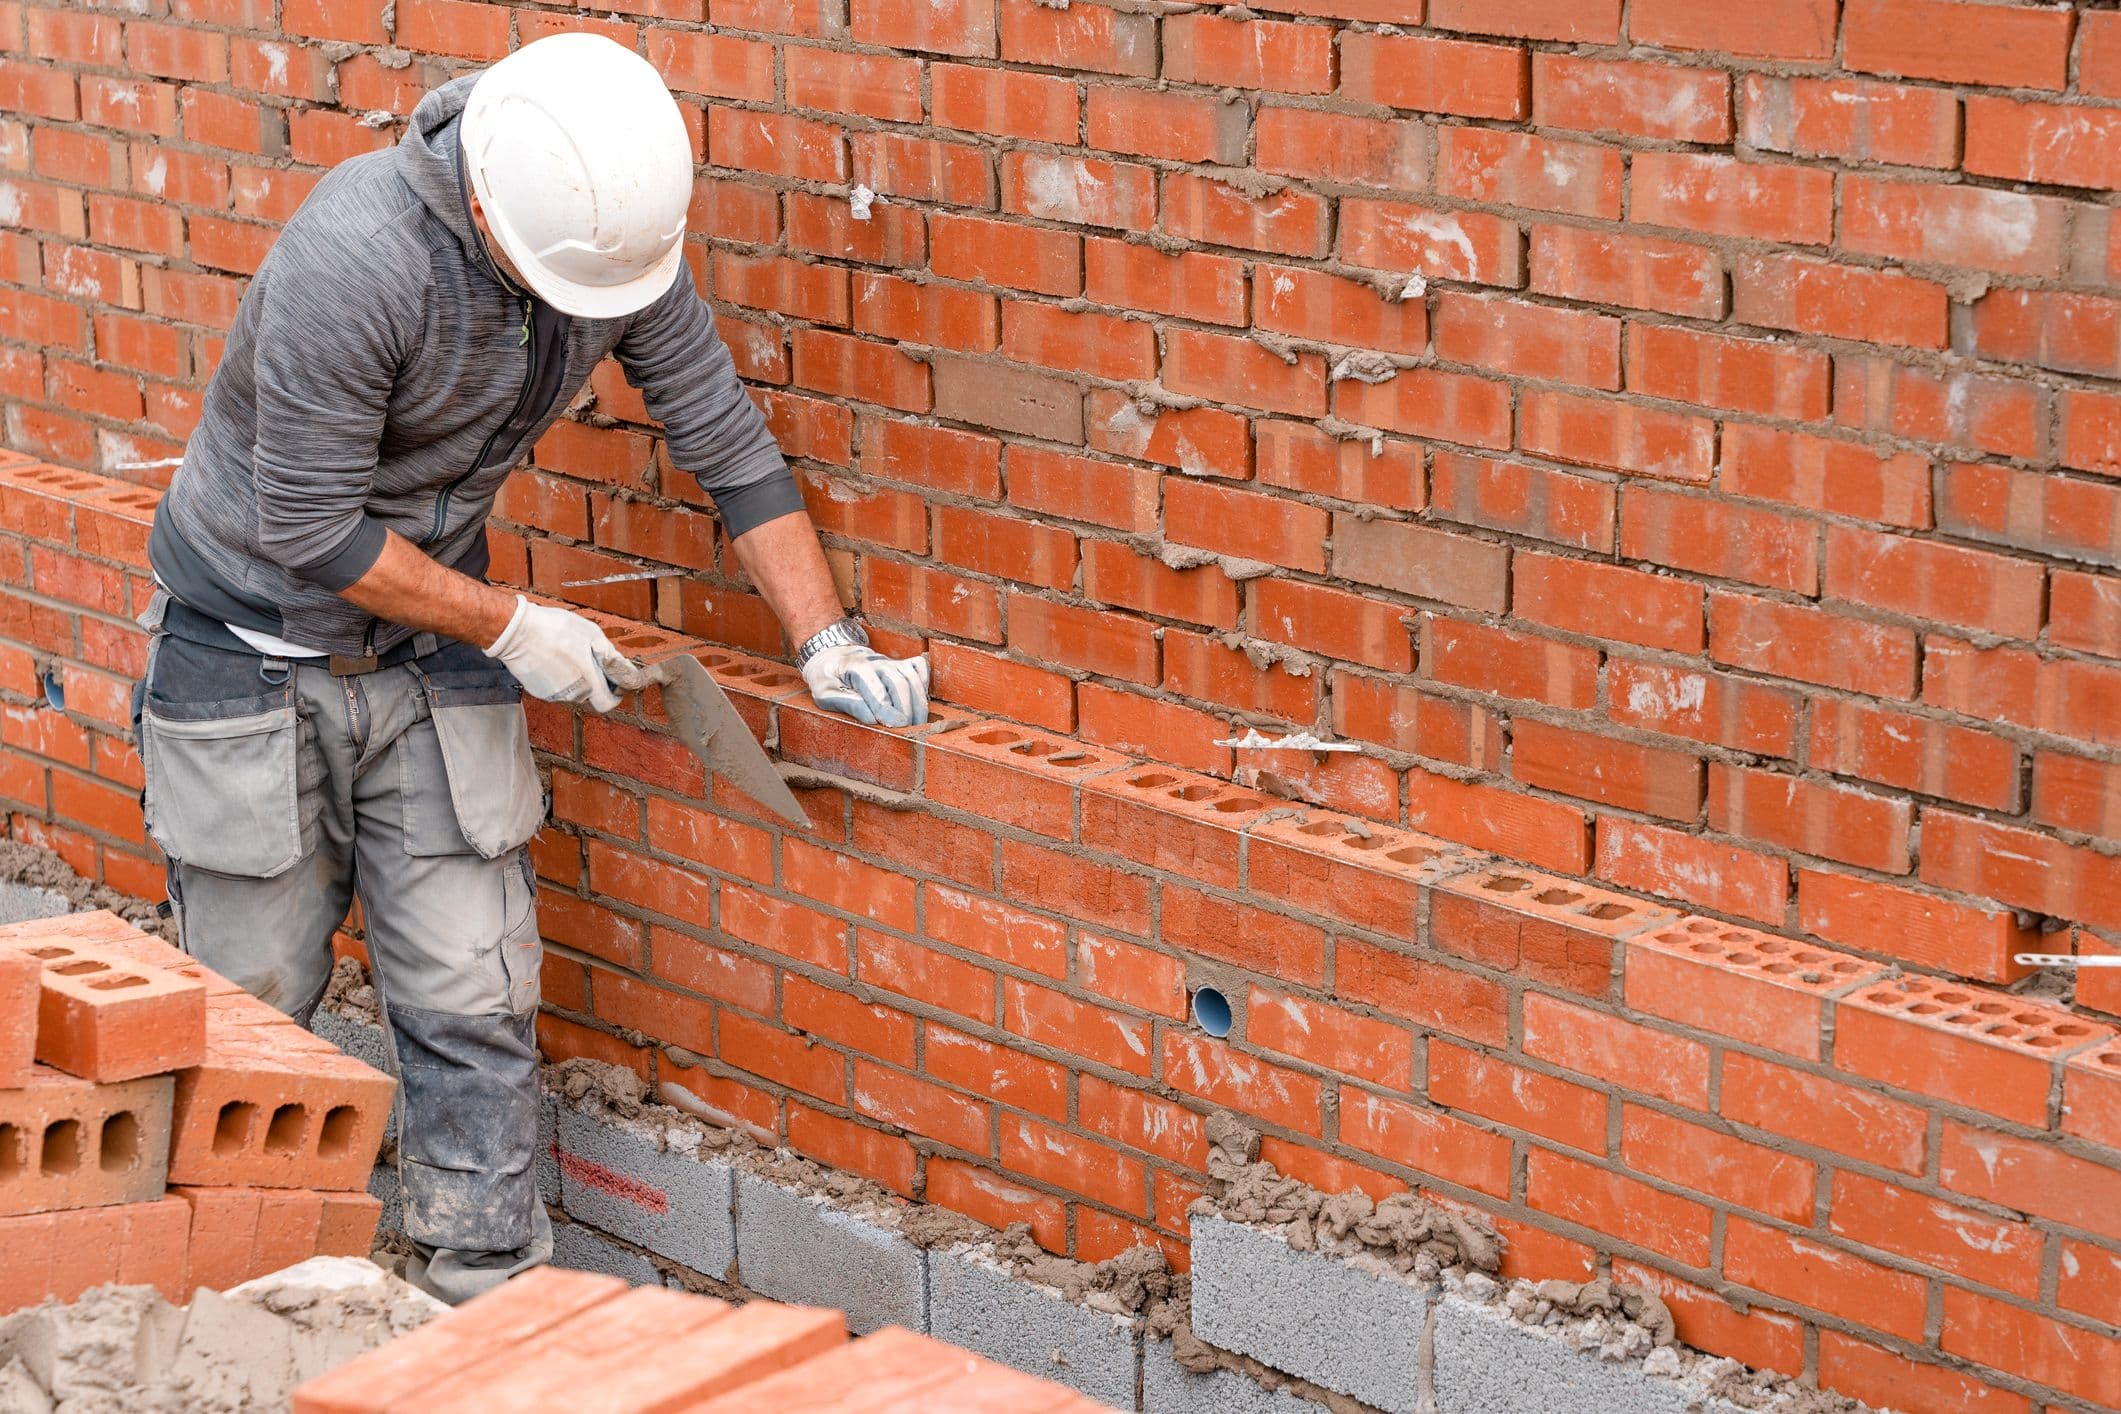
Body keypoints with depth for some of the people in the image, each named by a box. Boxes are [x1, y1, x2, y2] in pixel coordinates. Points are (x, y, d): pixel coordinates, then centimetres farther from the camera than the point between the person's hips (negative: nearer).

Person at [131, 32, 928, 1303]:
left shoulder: (622, 237, -13)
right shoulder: (358, 255, -32)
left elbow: (724, 437, -1)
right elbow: (305, 528, -25)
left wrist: (828, 646, -8)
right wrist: (511, 626, -16)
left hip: (430, 650, 5)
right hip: (254, 640, -4)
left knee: (474, 1005, -1)